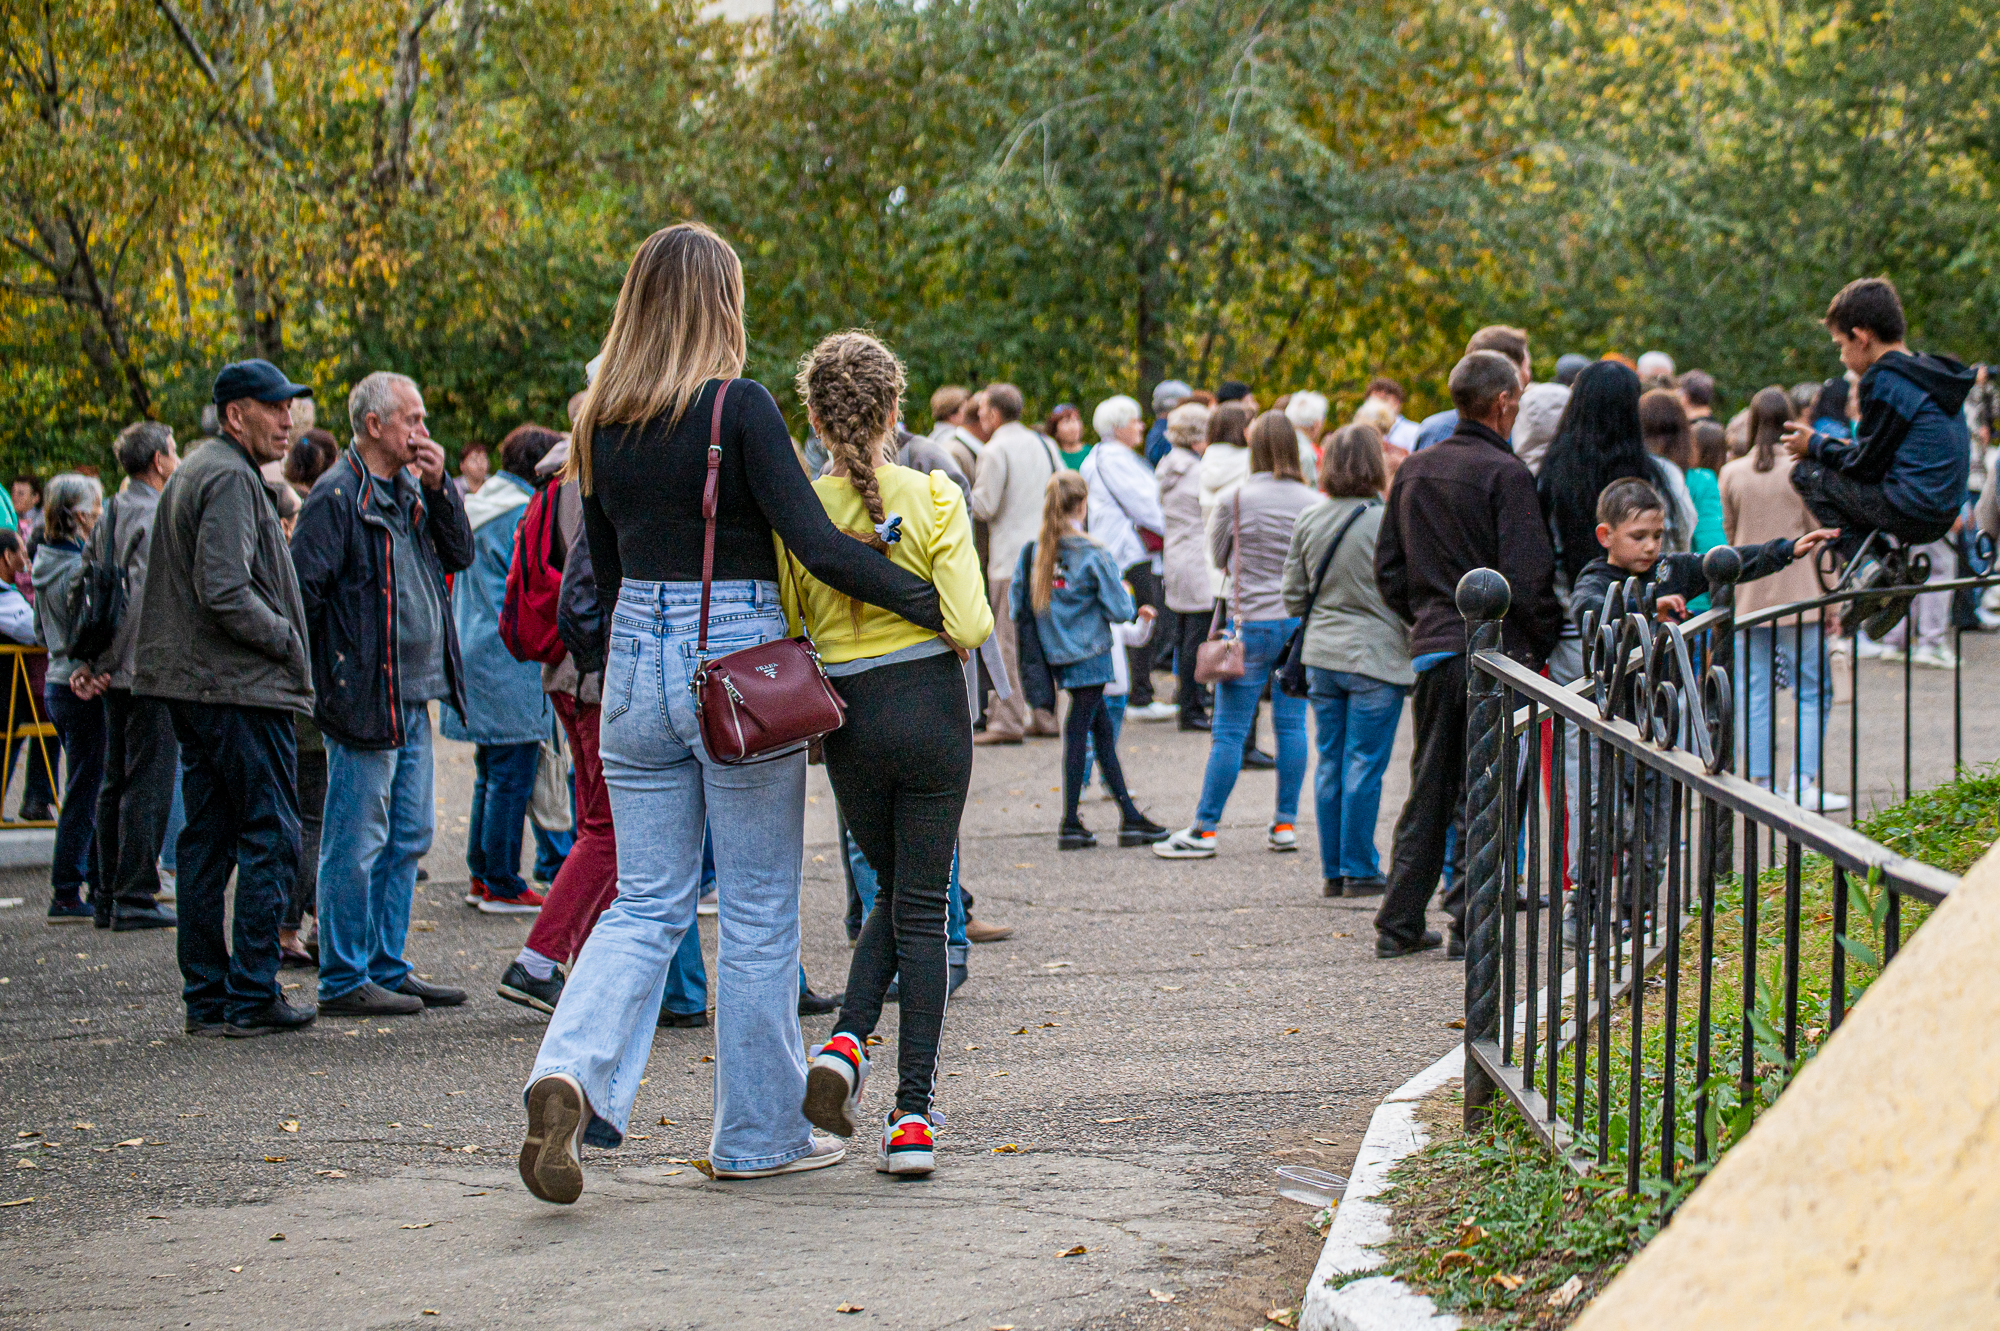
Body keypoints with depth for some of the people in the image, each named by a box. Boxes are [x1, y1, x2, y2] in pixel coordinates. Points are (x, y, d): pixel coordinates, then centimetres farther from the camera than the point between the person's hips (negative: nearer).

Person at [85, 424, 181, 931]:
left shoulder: (111, 516, 14)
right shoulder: (154, 517, -13)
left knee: (116, 784, 12)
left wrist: (91, 660, 16)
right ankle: (135, 897, -6)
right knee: (149, 783, -6)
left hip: (116, 672, 9)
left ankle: (112, 895, 16)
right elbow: (143, 593, -22)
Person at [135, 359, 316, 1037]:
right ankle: (253, 995, -7)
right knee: (271, 838, -6)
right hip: (241, 687, -10)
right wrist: (288, 642, -11)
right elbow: (224, 593, -22)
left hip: (191, 688, 10)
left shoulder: (192, 473, 20)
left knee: (207, 841, 10)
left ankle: (206, 995, 13)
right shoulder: (230, 479, -13)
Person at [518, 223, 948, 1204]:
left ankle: (570, 1073, -14)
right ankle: (759, 1133, 14)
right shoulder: (738, 407, -12)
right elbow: (815, 544, -16)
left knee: (645, 902, 10)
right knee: (758, 909, 6)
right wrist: (933, 602, -9)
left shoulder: (602, 422, 6)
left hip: (636, 660, 5)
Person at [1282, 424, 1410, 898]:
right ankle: (1359, 871, 4)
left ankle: (1333, 871, 14)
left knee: (1330, 765, 10)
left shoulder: (1308, 521, 3)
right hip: (1376, 657, -5)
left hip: (1322, 656, 5)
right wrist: (1415, 653, 3)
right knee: (1365, 766, 0)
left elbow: (1294, 594, 10)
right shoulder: (1388, 522, -13)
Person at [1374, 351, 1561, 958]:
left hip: (1431, 650, 6)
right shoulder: (1505, 473, -11)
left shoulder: (1414, 470, 10)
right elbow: (1527, 577, -16)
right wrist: (1544, 641, -4)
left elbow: (1388, 570, 14)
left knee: (1427, 791, 13)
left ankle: (1399, 924, 13)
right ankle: (1470, 924, -1)